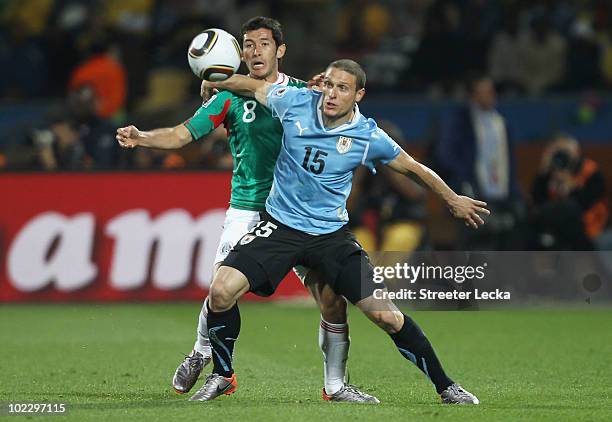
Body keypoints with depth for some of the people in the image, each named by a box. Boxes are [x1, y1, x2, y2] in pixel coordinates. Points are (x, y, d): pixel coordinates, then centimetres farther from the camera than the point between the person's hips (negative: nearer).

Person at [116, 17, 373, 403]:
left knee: (332, 297, -9)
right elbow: (182, 134, -2)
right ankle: (202, 354, 19)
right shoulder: (231, 95, 2)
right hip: (247, 209, -1)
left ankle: (336, 385, 7)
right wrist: (141, 138, -20)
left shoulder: (302, 93, 6)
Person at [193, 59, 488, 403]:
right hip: (280, 226, 1)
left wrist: (453, 199, 17)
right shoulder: (296, 102, -8)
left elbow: (414, 167, 7)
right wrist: (213, 84, 23)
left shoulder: (368, 136, -10)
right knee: (222, 291, -19)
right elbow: (252, 85, 12)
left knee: (387, 315, -10)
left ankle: (445, 387, 8)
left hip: (331, 234, -1)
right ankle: (222, 376, 5)